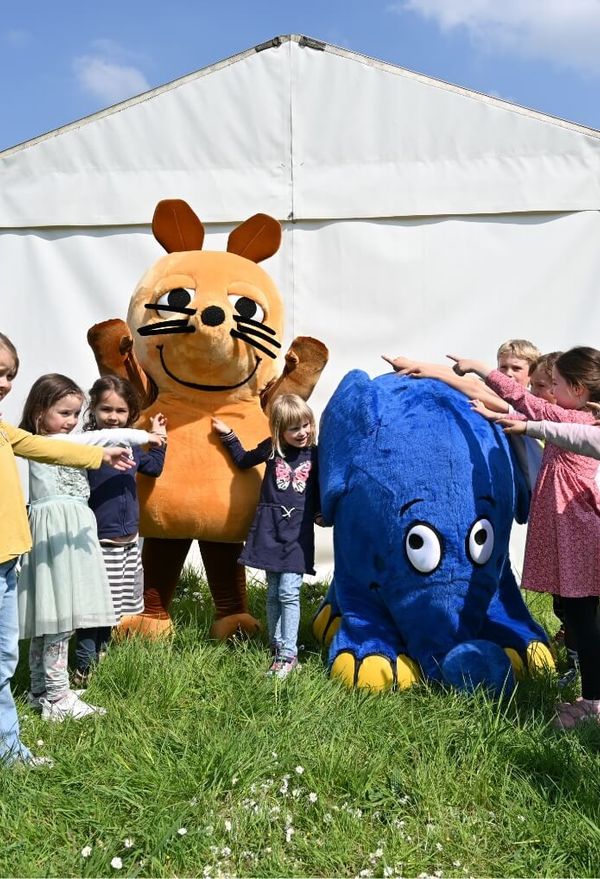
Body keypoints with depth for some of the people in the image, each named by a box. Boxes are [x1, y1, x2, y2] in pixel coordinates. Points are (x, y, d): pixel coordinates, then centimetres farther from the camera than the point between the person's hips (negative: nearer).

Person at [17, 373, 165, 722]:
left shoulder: (63, 442, 20)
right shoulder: (44, 444, -9)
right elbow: (99, 439, -16)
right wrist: (141, 436, -13)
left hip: (70, 533, 10)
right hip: (57, 534, -10)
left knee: (48, 617, 13)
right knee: (60, 616, -8)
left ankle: (42, 690, 20)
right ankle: (57, 697, -3)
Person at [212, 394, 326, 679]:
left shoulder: (315, 454, 1)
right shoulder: (271, 448, 3)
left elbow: (319, 490, 12)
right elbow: (243, 461, 20)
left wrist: (321, 514, 2)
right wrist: (227, 435, 14)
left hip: (298, 532, -2)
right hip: (270, 530, 2)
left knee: (288, 592, -9)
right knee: (273, 593, 8)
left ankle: (288, 654, -5)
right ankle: (277, 647, 19)